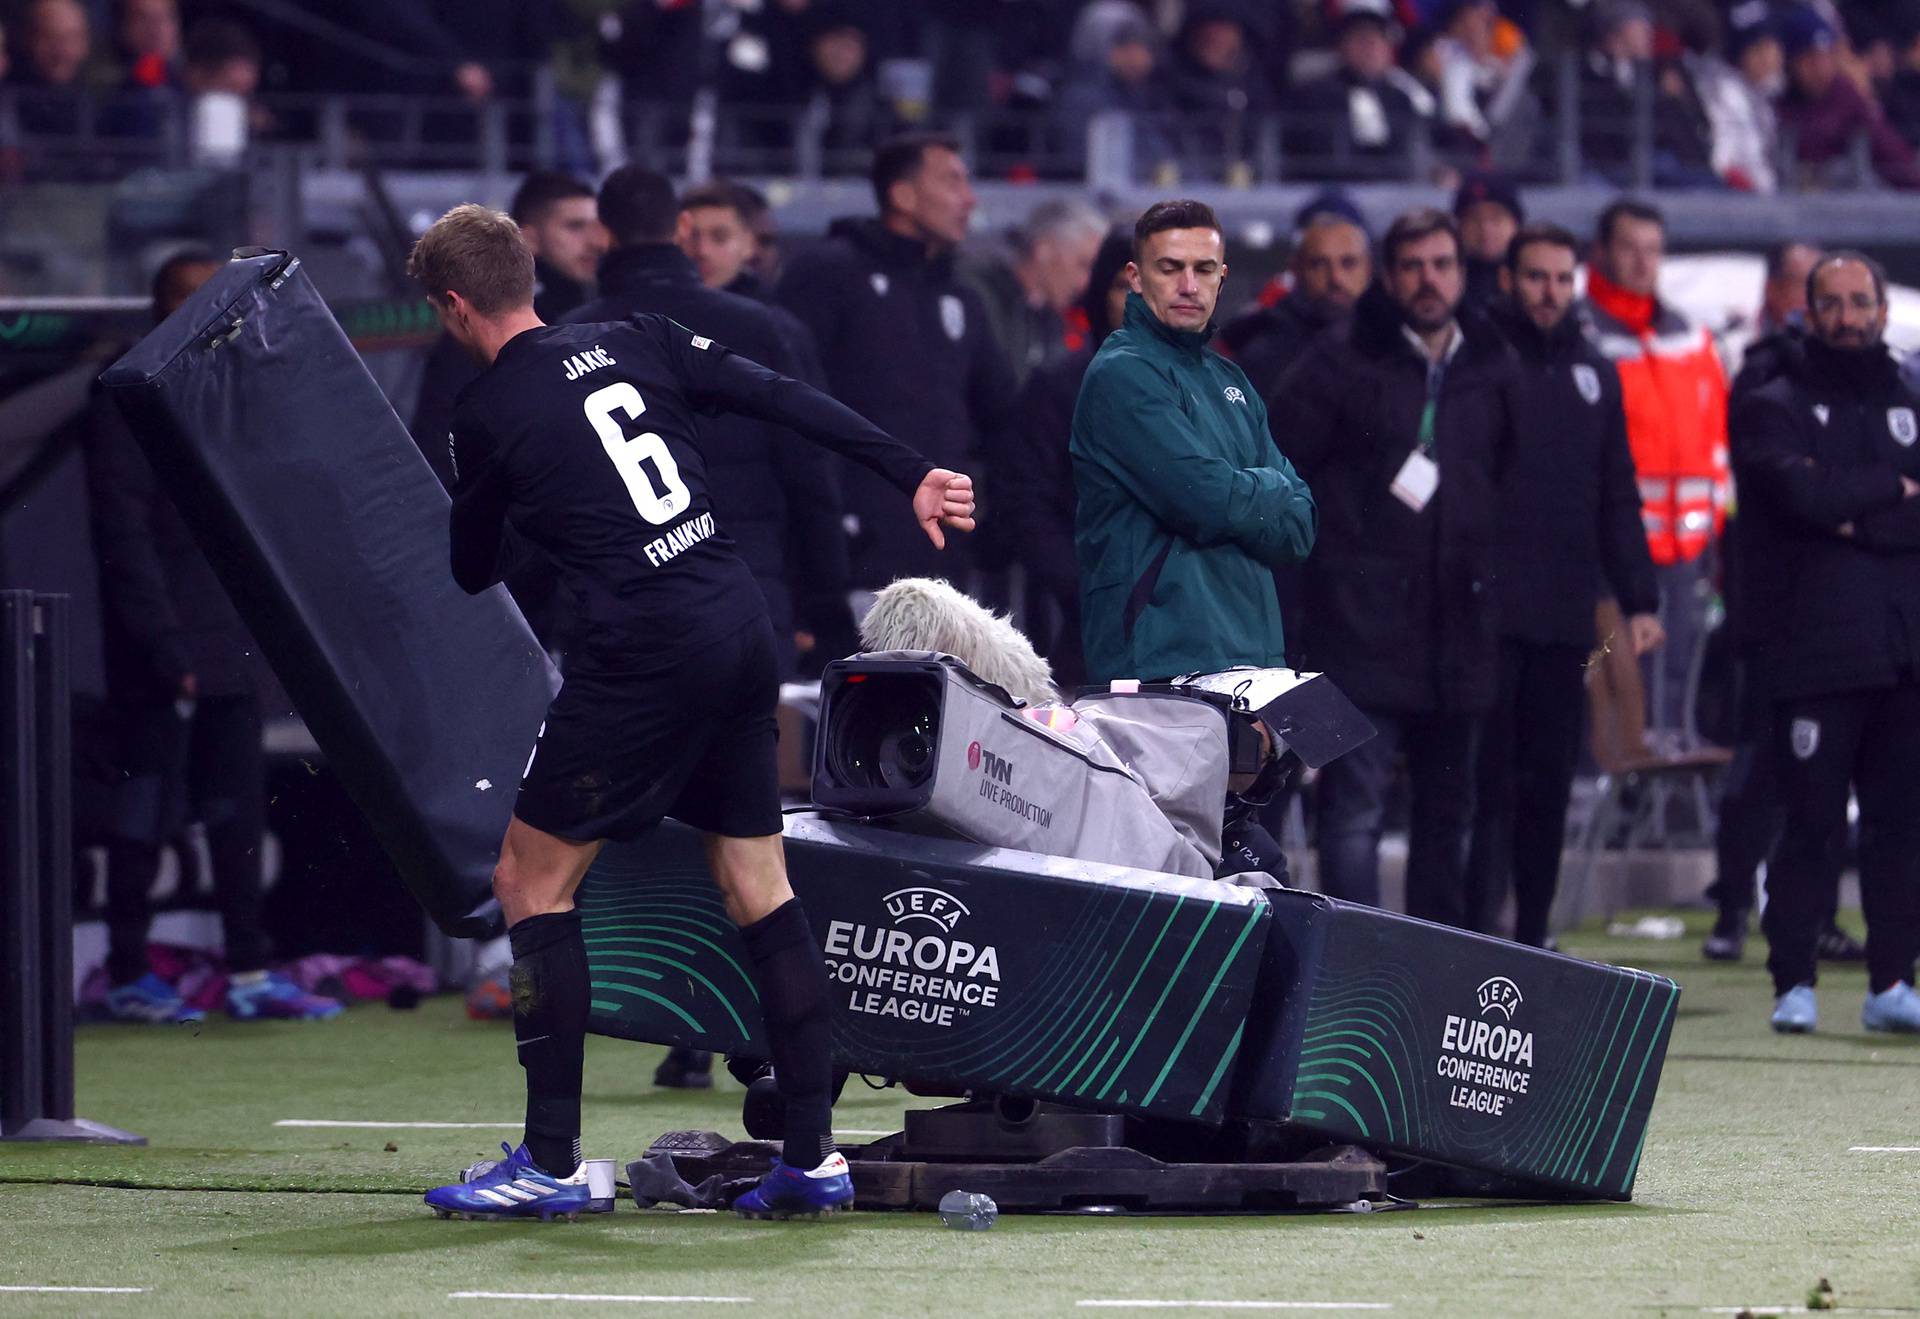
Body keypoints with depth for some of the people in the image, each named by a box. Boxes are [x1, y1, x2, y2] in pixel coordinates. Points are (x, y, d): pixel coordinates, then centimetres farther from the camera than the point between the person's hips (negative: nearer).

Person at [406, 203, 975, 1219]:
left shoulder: (485, 417, -2)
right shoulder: (637, 342, 11)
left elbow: (473, 572, 12)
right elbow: (786, 402, 6)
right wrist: (910, 476, 10)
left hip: (645, 656, -6)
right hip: (742, 627, 6)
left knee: (531, 880, 4)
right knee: (757, 887, 13)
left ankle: (551, 1163, 1)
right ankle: (813, 1156, 11)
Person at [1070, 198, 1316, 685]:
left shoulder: (1229, 380, 20)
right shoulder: (1122, 375, -6)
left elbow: (1300, 525, 13)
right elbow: (1207, 499, -16)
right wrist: (1272, 492, 3)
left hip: (1255, 656, 8)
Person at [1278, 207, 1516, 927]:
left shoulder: (1492, 369, 11)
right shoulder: (1342, 363, -2)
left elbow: (1511, 480, 21)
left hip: (1458, 626, 5)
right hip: (1364, 624, -5)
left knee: (1447, 808, 11)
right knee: (1355, 808, -9)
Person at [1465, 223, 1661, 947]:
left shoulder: (1594, 375, 17)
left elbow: (1618, 499, 20)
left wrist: (1639, 600, 13)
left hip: (1565, 616, 5)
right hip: (1486, 612, -5)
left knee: (1550, 783, 7)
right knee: (1487, 780, -7)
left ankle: (1533, 935, 13)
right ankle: (1476, 935, -7)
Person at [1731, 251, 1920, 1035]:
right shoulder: (1773, 410, 6)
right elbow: (1804, 493, -12)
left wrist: (1856, 520, -9)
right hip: (1815, 652, -4)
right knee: (1813, 825, -6)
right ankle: (1792, 984, -1)